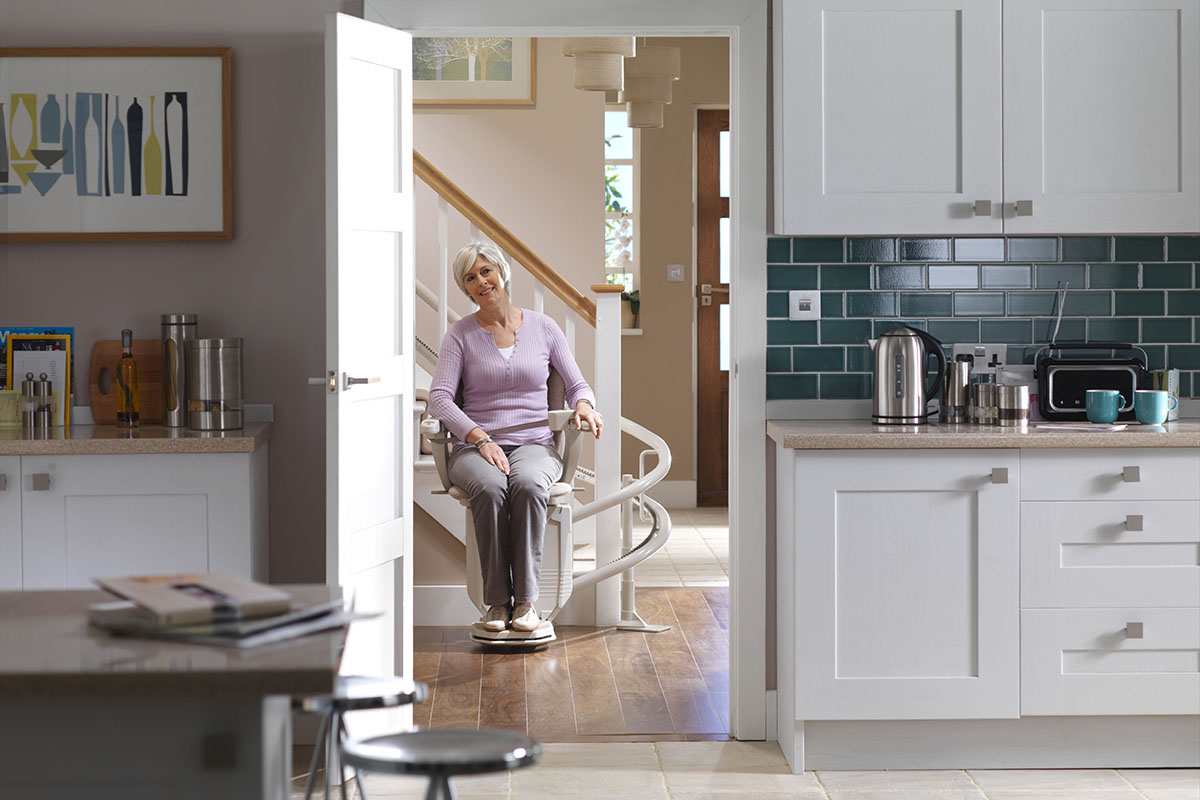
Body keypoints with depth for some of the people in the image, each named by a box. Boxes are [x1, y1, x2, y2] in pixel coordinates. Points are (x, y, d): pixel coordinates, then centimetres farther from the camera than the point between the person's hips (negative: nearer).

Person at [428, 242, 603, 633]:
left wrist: (583, 404, -10)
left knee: (528, 483, -37)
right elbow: (439, 397, -3)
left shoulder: (543, 327, 12)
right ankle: (497, 600, -29)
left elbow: (577, 384, 16)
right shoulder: (461, 334, 7)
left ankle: (526, 600, -31)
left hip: (534, 444, 1)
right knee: (489, 486, -37)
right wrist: (481, 439, -18)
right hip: (475, 446, 0)